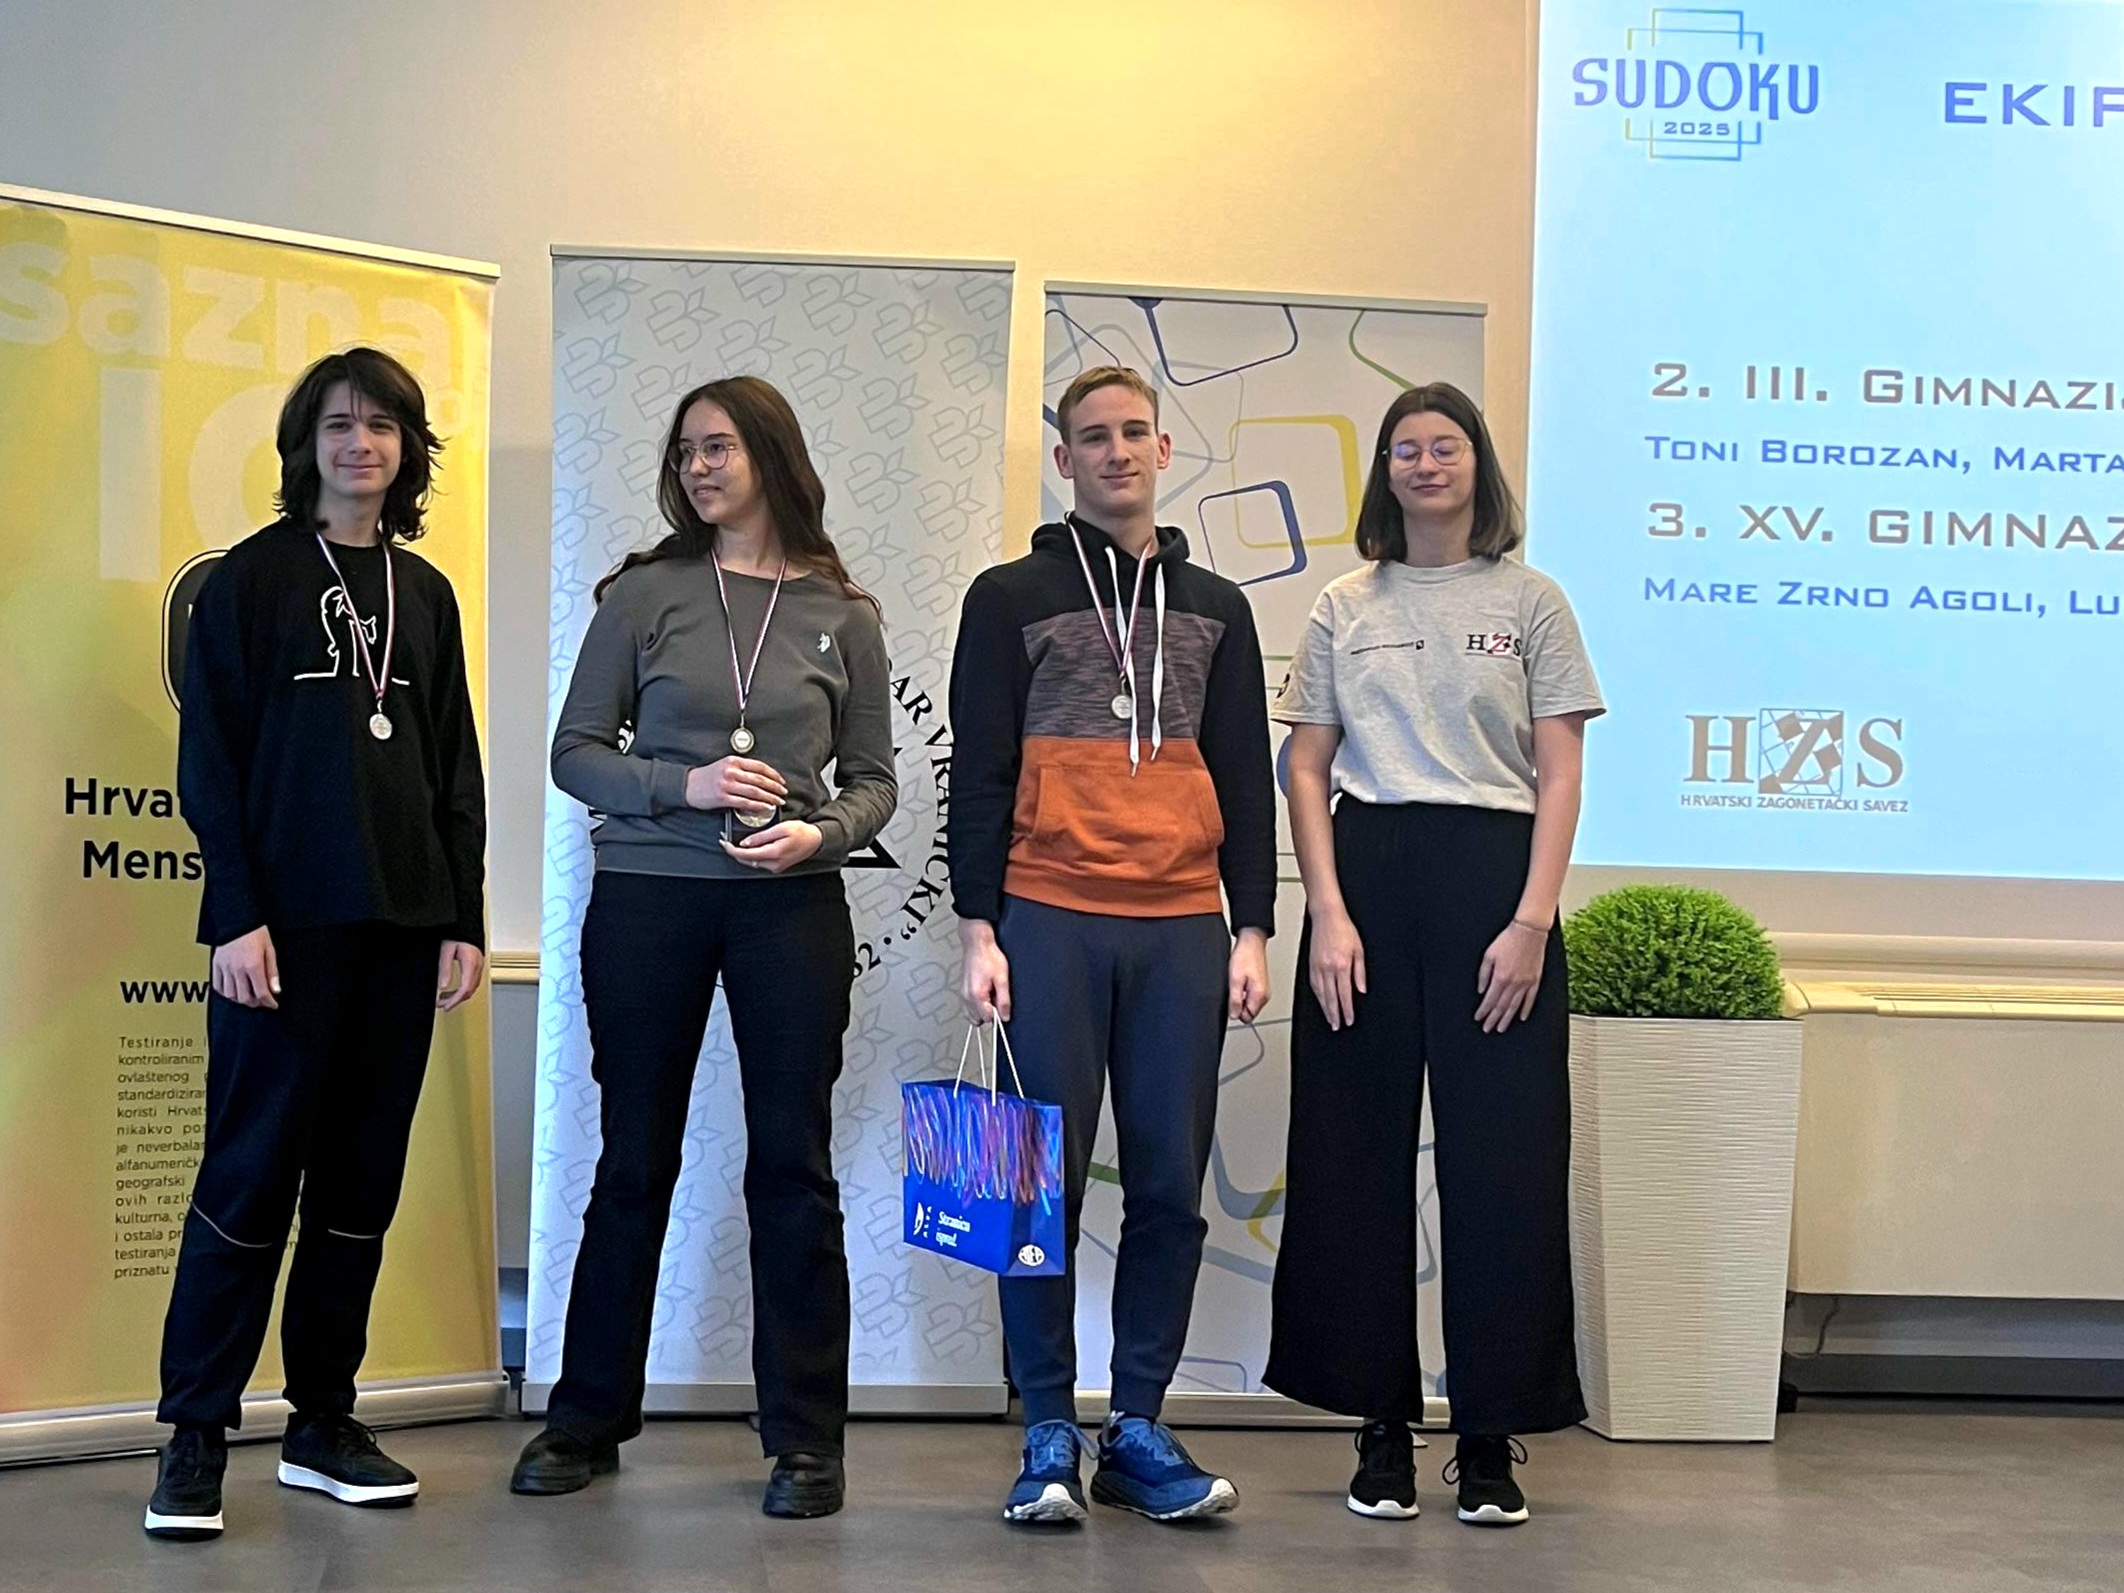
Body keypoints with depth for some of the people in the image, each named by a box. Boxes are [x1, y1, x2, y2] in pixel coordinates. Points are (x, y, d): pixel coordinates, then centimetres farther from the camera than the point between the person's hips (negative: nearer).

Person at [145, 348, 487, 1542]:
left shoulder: (426, 593, 15)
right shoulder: (252, 580, 2)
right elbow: (211, 761, -4)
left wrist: (464, 919, 7)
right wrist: (236, 915, -12)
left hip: (403, 928, 5)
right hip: (287, 924, -4)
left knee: (363, 1179, 7)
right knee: (251, 1176, -4)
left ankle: (324, 1420, 15)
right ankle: (197, 1436, 3)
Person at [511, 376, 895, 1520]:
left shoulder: (841, 614, 5)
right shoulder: (645, 593, 3)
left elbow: (873, 778, 9)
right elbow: (576, 752, 2)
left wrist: (820, 833, -11)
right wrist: (684, 786, -13)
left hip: (791, 907, 0)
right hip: (646, 899, 0)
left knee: (793, 1166, 2)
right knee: (635, 1162, 8)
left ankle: (805, 1438, 11)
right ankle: (587, 1420, 20)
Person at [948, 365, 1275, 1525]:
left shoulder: (1214, 608, 15)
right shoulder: (1012, 598, 6)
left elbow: (1246, 780, 14)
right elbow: (978, 774, 2)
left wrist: (1252, 931, 6)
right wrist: (980, 929, -5)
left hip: (1183, 929, 3)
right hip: (1051, 920, -3)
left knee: (1170, 1188, 3)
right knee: (1047, 1181, -1)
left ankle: (1138, 1431, 12)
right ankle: (1049, 1437, 7)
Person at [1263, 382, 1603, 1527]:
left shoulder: (1530, 603, 6)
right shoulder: (1344, 608, 10)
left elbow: (1560, 777, 2)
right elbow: (1308, 769, 7)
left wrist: (1532, 922, -9)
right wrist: (1326, 912, -5)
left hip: (1492, 875, -1)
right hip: (1368, 876, 2)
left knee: (1502, 1160, -2)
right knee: (1360, 1156, 3)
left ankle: (1491, 1440, 7)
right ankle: (1383, 1427, 13)